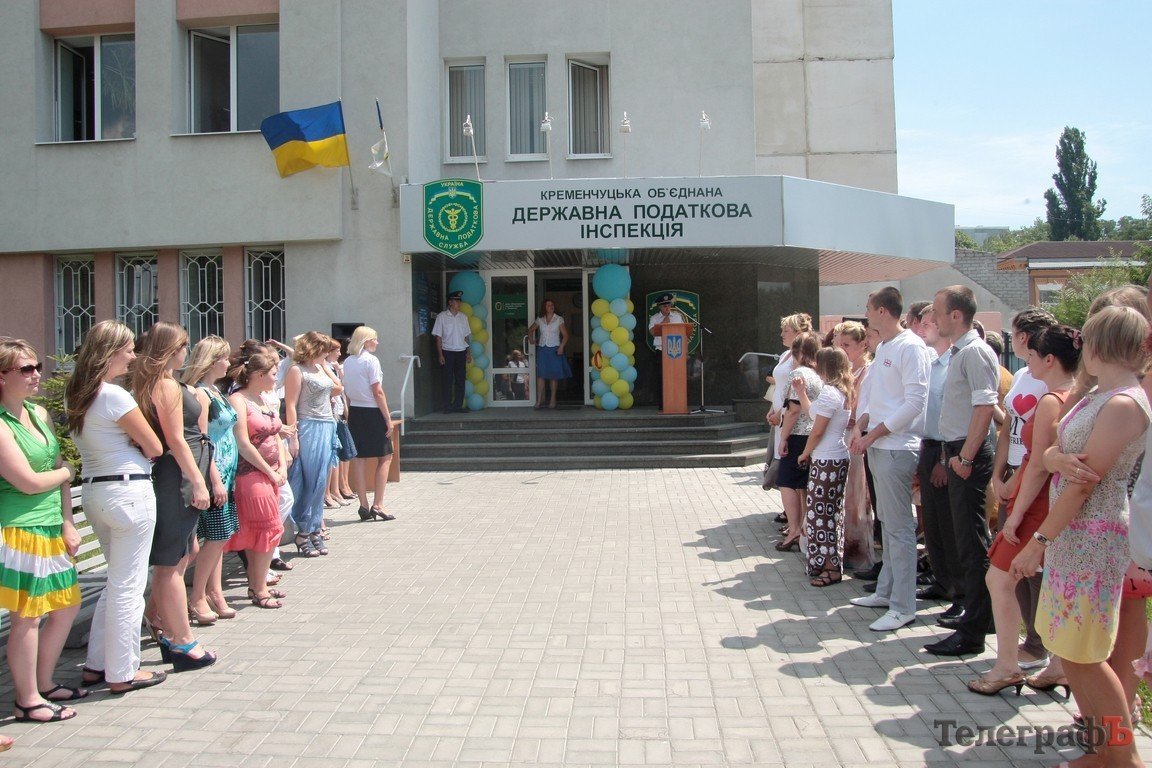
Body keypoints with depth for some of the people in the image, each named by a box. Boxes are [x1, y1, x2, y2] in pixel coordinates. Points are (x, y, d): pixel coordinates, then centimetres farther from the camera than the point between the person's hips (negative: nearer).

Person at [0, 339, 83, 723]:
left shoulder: (39, 413, 10)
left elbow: (60, 468, 12)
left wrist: (68, 524, 7)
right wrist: (66, 471, 1)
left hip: (51, 531, 8)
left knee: (67, 605, 16)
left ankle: (43, 683, 33)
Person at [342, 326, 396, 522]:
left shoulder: (348, 362, 9)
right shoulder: (371, 360, -11)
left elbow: (347, 391, 10)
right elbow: (378, 392, -15)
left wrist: (350, 413, 14)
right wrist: (388, 418, -12)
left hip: (354, 412, 7)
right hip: (372, 412, -7)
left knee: (358, 458, 7)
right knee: (385, 457, 3)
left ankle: (364, 505, 10)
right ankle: (377, 504, -1)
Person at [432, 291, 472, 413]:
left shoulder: (463, 317, 11)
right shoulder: (441, 317, -2)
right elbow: (438, 337, -4)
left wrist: (469, 352, 10)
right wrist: (440, 354, -10)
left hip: (461, 352, 4)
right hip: (447, 352, -4)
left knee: (460, 380, 5)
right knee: (447, 380, -3)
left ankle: (458, 405, 11)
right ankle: (447, 406, 2)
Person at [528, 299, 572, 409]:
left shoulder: (559, 319, 1)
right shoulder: (539, 320, 8)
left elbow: (565, 335, 0)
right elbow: (530, 329, 24)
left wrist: (561, 347, -12)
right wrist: (531, 340, 9)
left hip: (554, 350, -2)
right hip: (542, 349, 2)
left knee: (554, 375, 2)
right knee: (540, 374, -5)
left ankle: (552, 400, 11)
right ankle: (539, 400, -4)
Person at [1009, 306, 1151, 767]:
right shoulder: (1098, 395, 11)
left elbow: (1084, 483, -20)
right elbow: (1053, 456, 19)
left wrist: (1039, 541, -17)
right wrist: (1055, 455, -1)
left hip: (1092, 538, -9)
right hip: (1071, 534, 9)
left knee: (1085, 656, 1)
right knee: (1069, 649, 15)